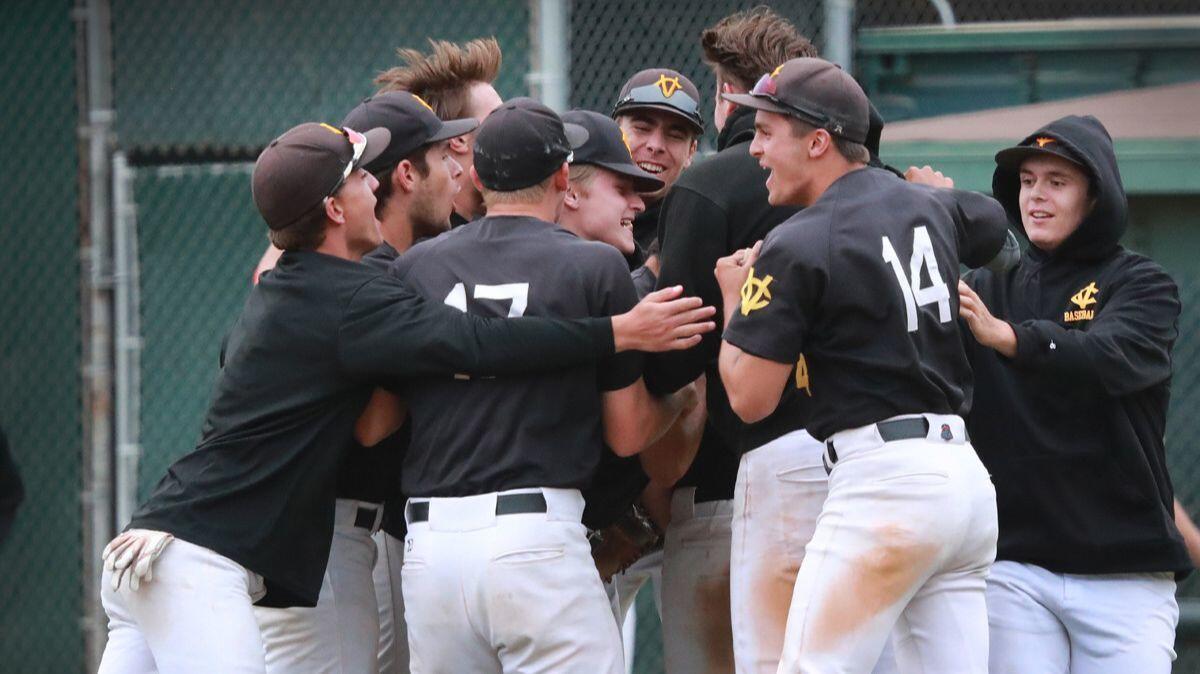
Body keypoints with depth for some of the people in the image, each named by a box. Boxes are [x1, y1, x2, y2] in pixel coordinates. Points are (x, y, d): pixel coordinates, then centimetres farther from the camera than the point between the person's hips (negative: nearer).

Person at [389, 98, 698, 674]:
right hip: (537, 537, -4)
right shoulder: (596, 267, 1)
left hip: (428, 542, 4)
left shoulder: (413, 268, 9)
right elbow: (627, 435, 6)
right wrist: (682, 399, 26)